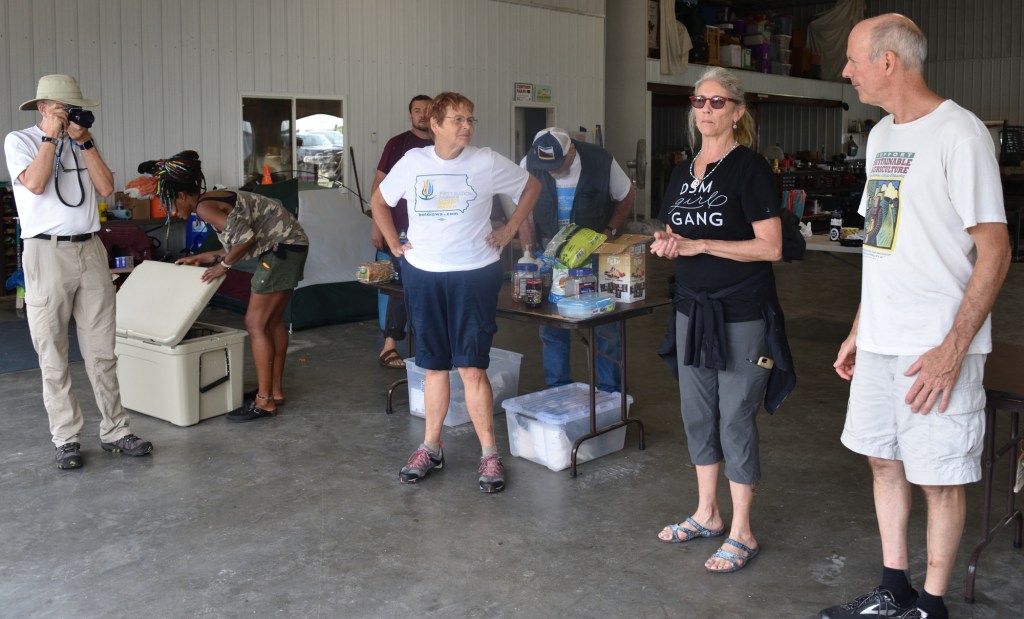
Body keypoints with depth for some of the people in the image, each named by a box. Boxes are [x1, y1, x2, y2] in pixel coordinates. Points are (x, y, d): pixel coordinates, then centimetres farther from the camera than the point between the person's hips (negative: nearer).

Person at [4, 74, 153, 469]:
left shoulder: (82, 143, 15)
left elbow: (106, 188, 2)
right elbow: (35, 184, -15)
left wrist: (84, 140, -2)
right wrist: (51, 135, -8)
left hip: (91, 250, 4)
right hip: (47, 253, -4)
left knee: (102, 351, 6)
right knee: (54, 356, 1)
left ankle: (114, 431, 13)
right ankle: (66, 439, 8)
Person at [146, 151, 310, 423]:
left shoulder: (204, 207, -13)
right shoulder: (213, 200, 16)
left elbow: (247, 237, -23)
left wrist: (223, 265, -10)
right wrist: (200, 258, 21)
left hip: (281, 248, -10)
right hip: (289, 246, 10)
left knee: (255, 323, -7)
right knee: (273, 320, 16)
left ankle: (265, 401, -3)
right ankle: (276, 390, 25)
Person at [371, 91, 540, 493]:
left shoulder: (487, 163, -4)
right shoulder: (412, 163, 2)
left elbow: (531, 187, 10)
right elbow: (379, 201, 17)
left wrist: (508, 232, 4)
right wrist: (394, 244, 7)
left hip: (474, 276, -2)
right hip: (423, 276, 3)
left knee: (472, 368, -5)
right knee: (434, 366, 12)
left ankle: (489, 454, 8)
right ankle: (431, 448, 25)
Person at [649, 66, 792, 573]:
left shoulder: (750, 168, -10)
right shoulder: (683, 171, 11)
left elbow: (771, 247, -16)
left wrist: (700, 245, -21)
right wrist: (665, 244, -3)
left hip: (742, 316, -7)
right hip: (692, 308, 7)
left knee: (736, 418, -1)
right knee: (697, 412, 14)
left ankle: (741, 533, 13)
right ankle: (707, 514, 30)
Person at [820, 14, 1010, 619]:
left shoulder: (959, 133, -12)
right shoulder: (882, 134, 13)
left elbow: (995, 250, -14)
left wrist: (953, 349, -20)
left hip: (937, 346, -8)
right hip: (881, 340, 8)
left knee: (940, 477, 3)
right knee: (884, 460, 14)